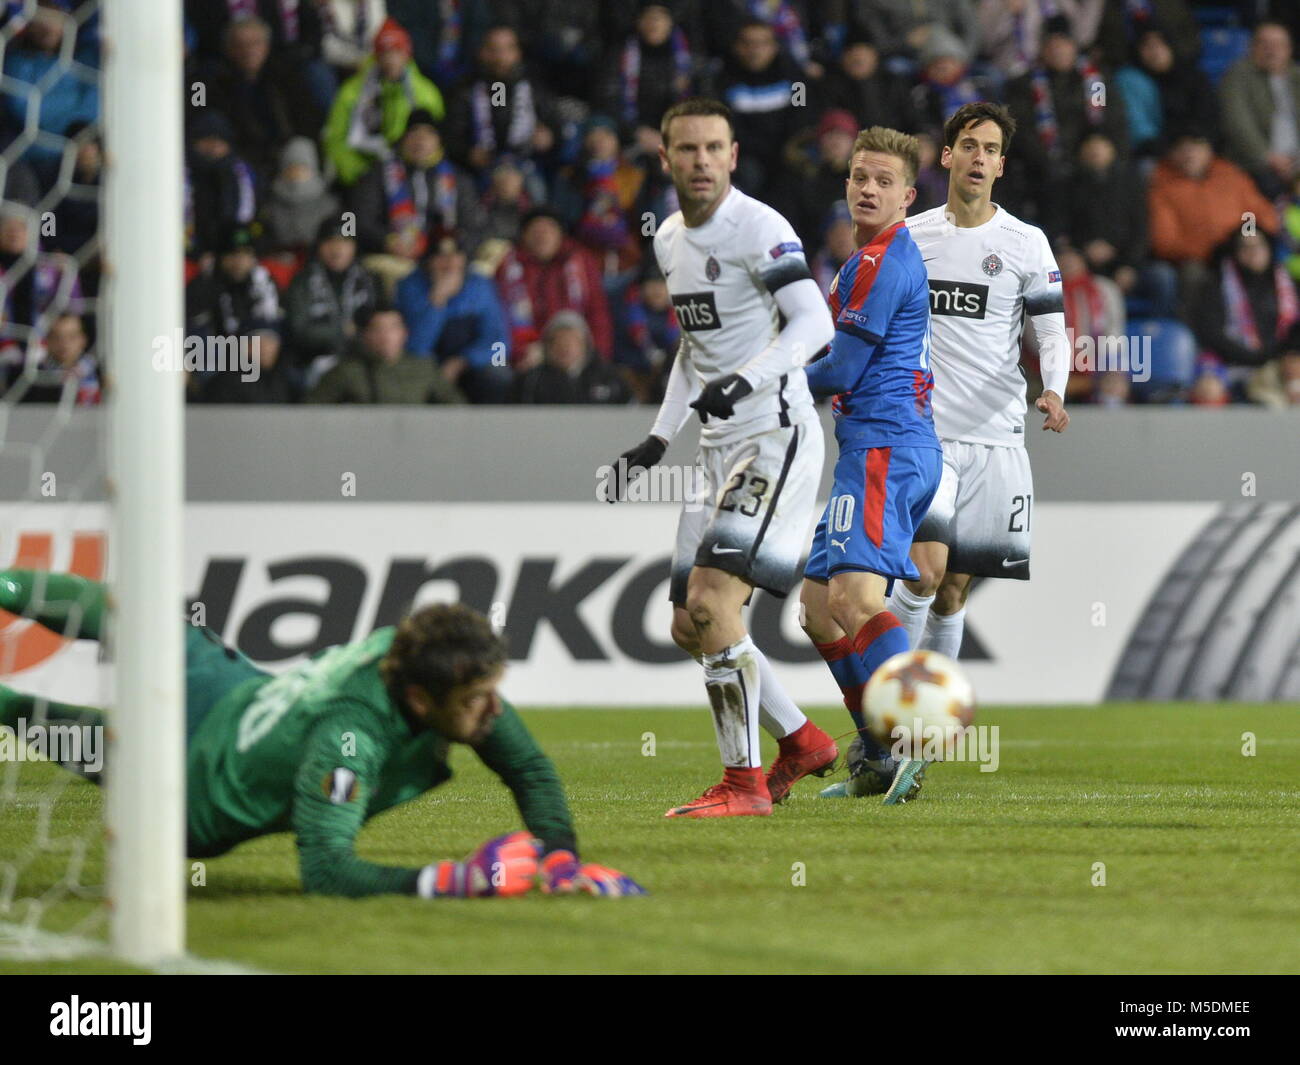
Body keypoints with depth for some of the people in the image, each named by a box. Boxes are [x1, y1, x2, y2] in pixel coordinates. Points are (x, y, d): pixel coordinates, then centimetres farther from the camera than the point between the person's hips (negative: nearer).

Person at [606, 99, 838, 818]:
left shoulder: (758, 229, -12)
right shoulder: (670, 240, 15)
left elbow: (814, 323, -23)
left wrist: (747, 379, -36)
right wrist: (659, 439, 22)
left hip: (776, 438, -9)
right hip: (721, 450, 9)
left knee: (711, 604, -19)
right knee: (690, 626, 10)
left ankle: (744, 783, -14)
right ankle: (802, 742, 25)